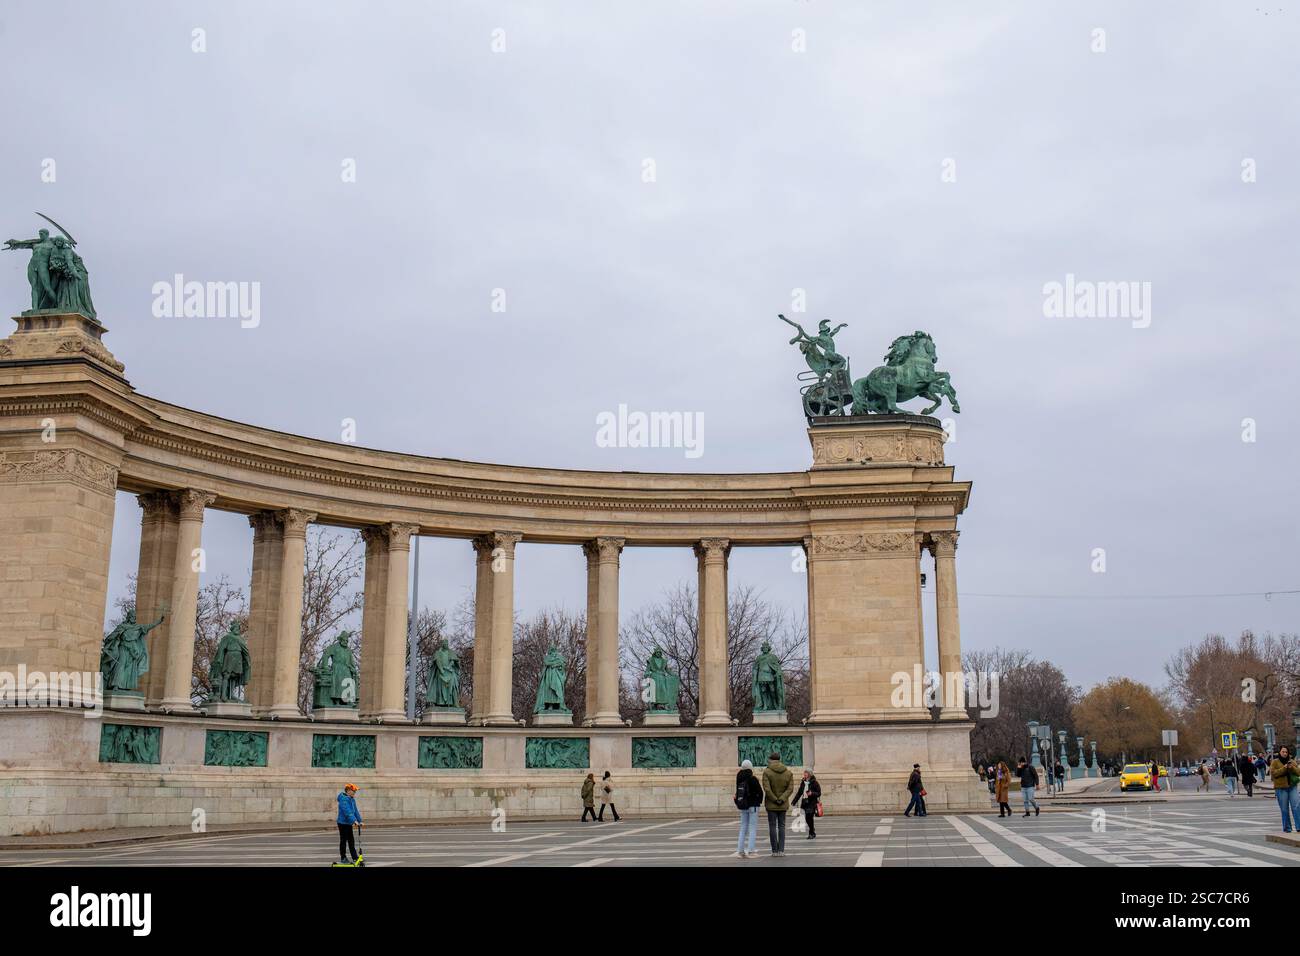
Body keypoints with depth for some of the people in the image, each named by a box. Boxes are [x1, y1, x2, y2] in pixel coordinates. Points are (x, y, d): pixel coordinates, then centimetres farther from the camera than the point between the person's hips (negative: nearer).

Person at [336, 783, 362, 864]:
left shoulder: (352, 799, 9)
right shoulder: (343, 799, -19)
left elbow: (355, 810, 11)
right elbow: (347, 811, -28)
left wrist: (360, 820, 4)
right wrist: (354, 821, -32)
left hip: (349, 823, 8)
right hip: (343, 823, -8)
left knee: (351, 842, 10)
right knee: (343, 840, 2)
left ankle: (355, 858, 12)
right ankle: (343, 858, 12)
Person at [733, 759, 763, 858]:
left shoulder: (739, 779, 3)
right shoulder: (753, 779, -14)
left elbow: (738, 792, 4)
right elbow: (760, 792, -10)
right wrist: (759, 801, 7)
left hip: (742, 806, 6)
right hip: (753, 805, -6)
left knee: (743, 828, 14)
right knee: (753, 828, -1)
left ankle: (740, 851, 13)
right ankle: (750, 851, -6)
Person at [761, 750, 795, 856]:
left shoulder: (767, 772, -10)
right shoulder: (788, 773, 2)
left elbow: (766, 789, -18)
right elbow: (790, 789, -7)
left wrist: (774, 799, -10)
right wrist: (782, 799, -13)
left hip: (771, 804, -3)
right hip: (783, 805, 3)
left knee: (772, 827, 4)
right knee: (782, 826, 10)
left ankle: (775, 850, 4)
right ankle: (781, 850, 5)